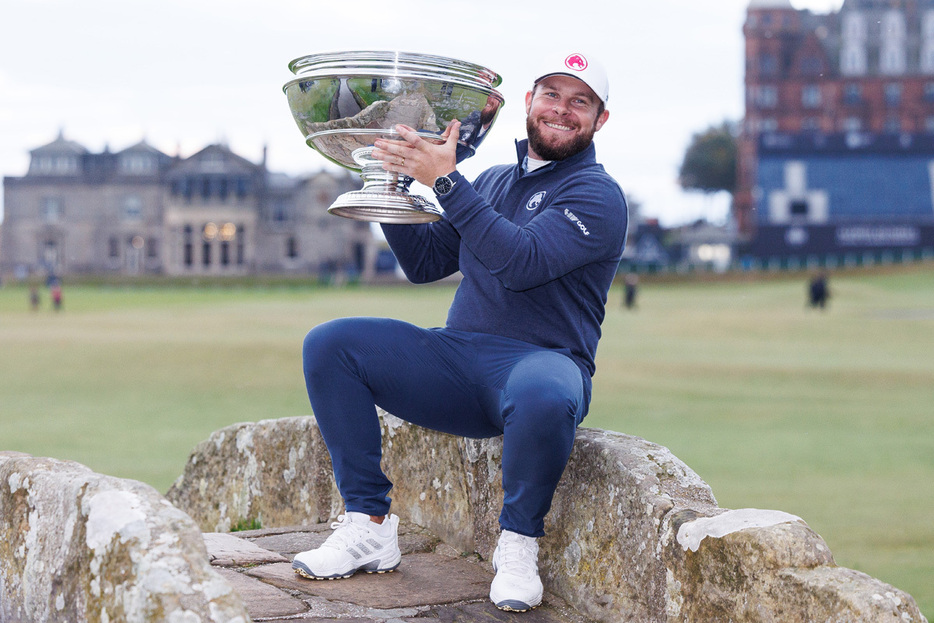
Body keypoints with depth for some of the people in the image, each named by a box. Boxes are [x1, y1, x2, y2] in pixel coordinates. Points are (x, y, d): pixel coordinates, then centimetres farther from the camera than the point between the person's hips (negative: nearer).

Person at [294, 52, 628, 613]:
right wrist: (395, 182, 8)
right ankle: (370, 527, -8)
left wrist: (446, 182, -20)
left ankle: (519, 543, -15)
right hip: (458, 358, 6)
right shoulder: (493, 182, 21)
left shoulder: (599, 195, -2)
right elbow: (424, 263, 20)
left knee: (543, 395, -42)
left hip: (540, 360, -6)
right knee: (328, 345, -10)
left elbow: (521, 262, -19)